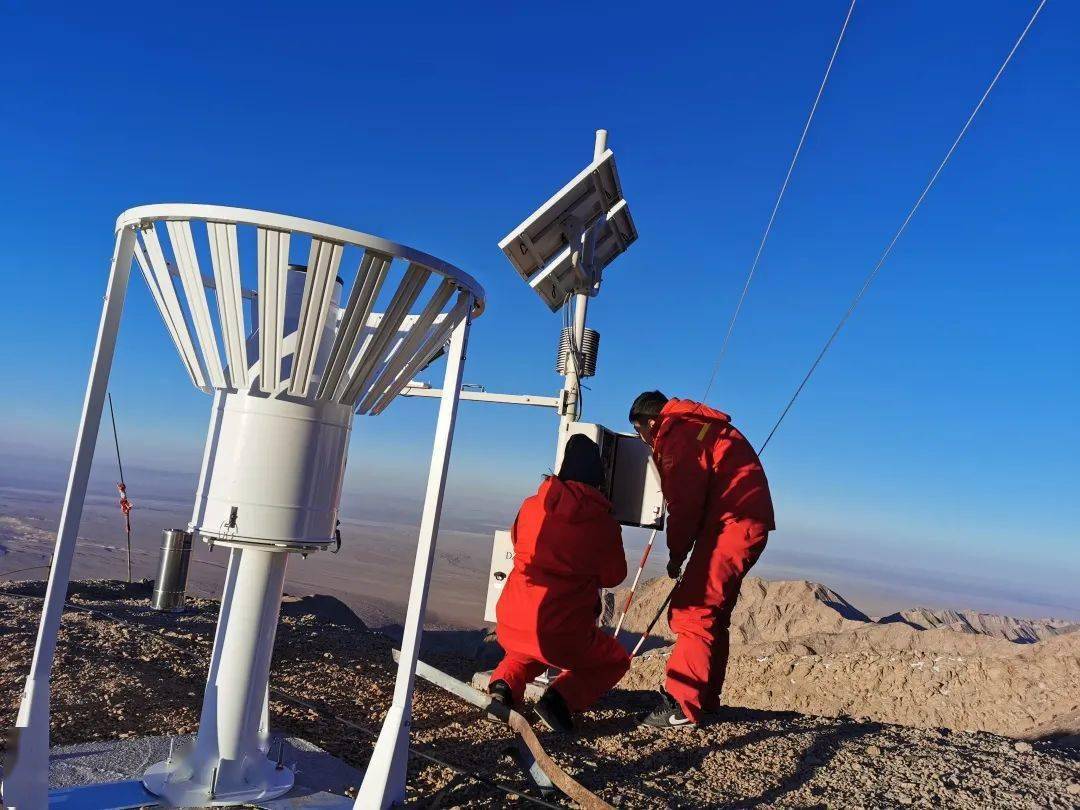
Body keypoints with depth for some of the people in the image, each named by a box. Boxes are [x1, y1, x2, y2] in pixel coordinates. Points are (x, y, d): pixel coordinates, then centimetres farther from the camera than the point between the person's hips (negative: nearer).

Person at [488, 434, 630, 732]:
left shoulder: (531, 506, 1)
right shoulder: (604, 522, -9)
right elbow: (614, 577, 4)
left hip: (510, 626, 4)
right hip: (562, 635, -4)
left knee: (526, 651, 39)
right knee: (616, 661, 24)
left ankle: (504, 686, 7)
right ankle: (561, 698, -2)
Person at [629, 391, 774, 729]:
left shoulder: (680, 434, -10)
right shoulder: (696, 427, 23)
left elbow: (684, 504, -16)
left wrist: (676, 555, -4)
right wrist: (681, 553, 13)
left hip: (732, 522, -11)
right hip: (742, 521, 11)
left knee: (693, 610, -12)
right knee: (711, 613, 15)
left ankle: (681, 704, -12)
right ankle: (705, 700, 23)